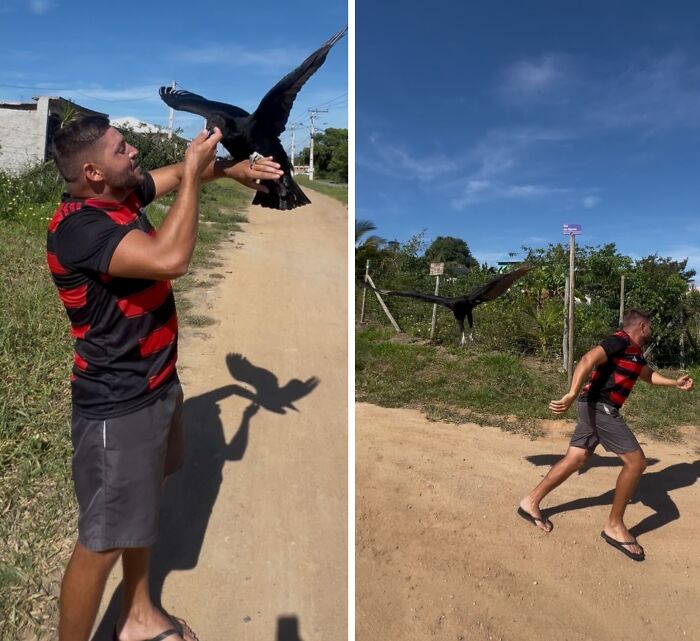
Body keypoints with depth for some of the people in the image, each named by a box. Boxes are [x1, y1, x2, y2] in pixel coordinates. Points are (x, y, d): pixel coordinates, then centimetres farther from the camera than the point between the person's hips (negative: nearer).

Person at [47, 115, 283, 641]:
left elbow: (179, 173, 17)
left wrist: (232, 168, -1)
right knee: (103, 542, 4)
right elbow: (170, 258, -40)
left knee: (143, 504, 25)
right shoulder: (80, 227, -26)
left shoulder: (123, 192, 1)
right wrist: (194, 172, -27)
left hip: (155, 384, 10)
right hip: (116, 405, -10)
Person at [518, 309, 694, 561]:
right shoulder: (620, 341, -11)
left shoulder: (635, 351, 20)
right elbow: (588, 360, -26)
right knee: (636, 462, -7)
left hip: (598, 408, 10)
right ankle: (614, 526, 4)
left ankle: (531, 502, 14)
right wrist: (572, 394, -38)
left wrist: (675, 383, 30)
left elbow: (648, 375, 40)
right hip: (600, 408, -10)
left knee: (574, 459, 9)